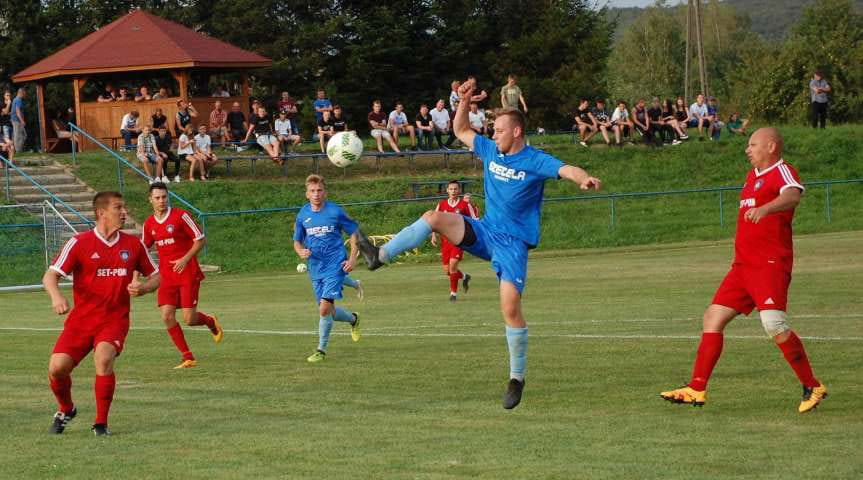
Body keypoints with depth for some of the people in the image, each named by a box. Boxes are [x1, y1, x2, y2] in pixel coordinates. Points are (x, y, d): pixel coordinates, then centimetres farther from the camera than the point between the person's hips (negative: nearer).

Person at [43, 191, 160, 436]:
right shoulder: (79, 243, -4)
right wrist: (56, 296, -30)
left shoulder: (133, 244, 6)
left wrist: (142, 288, -8)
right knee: (57, 367, -13)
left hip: (115, 320, 0)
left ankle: (101, 423, -13)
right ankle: (66, 410, 21)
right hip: (81, 319, 0)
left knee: (104, 358, -29)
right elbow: (50, 275, -8)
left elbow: (156, 276, 16)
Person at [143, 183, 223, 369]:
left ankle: (211, 322, 28)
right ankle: (188, 358, 0)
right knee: (167, 316, -10)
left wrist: (186, 259, -17)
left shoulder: (180, 216, -9)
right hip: (167, 276, 5)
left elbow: (201, 240, -7)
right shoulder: (149, 224, 6)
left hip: (188, 274, -5)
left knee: (189, 319, -9)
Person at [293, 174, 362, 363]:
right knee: (328, 312, 11)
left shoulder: (335, 211, -7)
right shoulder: (303, 215, 4)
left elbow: (354, 233, 3)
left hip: (335, 266, -5)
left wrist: (352, 259, -6)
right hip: (315, 268, 5)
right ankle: (353, 319, 43)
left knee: (325, 308, -17)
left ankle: (321, 350, -4)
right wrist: (301, 252, -10)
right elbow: (297, 241, 13)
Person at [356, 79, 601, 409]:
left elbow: (566, 170, -30)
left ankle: (517, 378, -5)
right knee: (435, 218, -17)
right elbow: (461, 131, 22)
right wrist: (465, 101, 6)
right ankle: (381, 256, -16)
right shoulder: (490, 151, 7)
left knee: (510, 306, -16)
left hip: (513, 242, -6)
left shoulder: (536, 162, -12)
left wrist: (584, 179, -52)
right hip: (485, 233, 6)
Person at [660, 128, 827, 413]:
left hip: (770, 265, -9)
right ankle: (697, 390, 9)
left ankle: (812, 388, -9)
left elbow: (792, 196, -31)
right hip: (743, 266, 9)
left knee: (774, 325, -22)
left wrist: (764, 208, -50)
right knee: (712, 319, 5)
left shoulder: (782, 172, -8)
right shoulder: (753, 175, 21)